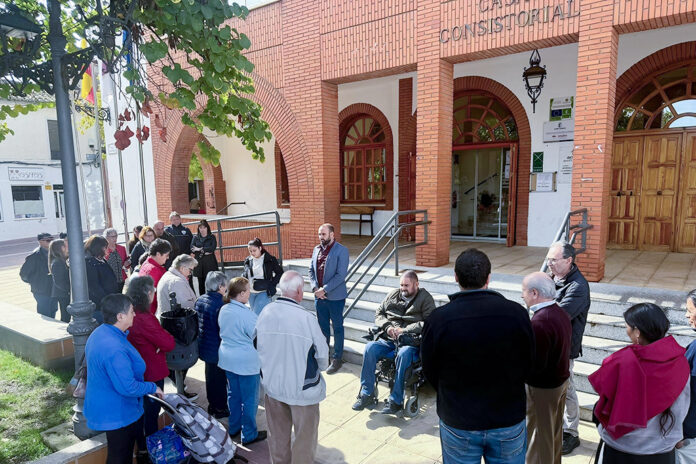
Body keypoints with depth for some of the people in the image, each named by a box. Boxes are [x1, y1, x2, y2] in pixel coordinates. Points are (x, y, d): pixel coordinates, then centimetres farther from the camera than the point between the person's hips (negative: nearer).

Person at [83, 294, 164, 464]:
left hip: (104, 409, 10)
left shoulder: (99, 332, -1)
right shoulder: (115, 349, -35)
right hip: (117, 414, -10)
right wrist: (153, 388, -16)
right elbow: (128, 388, -33)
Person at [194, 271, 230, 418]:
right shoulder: (219, 305, -27)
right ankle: (220, 409, 23)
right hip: (217, 349, -8)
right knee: (220, 378, 9)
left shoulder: (200, 300, -1)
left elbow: (196, 322, 11)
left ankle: (212, 405, 38)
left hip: (204, 346, 8)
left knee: (210, 376, 23)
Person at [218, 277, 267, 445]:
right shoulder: (246, 314, -26)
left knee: (233, 394, 22)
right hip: (247, 362, -8)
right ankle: (249, 435, 19)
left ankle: (234, 427, 37)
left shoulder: (223, 310, -2)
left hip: (227, 359, 8)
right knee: (250, 399, 7)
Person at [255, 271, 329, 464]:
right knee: (305, 433, 16)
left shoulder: (265, 312, -11)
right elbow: (322, 353, -14)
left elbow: (258, 345, 1)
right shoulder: (306, 318, -24)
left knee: (277, 430, 24)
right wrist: (319, 368, 8)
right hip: (302, 387, -5)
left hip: (271, 383, 5)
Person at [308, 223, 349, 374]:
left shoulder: (341, 250, -11)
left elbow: (341, 275, -17)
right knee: (323, 327, 17)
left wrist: (324, 289, -18)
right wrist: (315, 288, -6)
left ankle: (337, 359, 18)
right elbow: (311, 270, 10)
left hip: (335, 297, -5)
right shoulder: (316, 249, 8)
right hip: (319, 296, 6)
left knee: (337, 328, 7)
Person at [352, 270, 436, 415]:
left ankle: (396, 400, -26)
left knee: (403, 354, -37)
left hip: (411, 342, -4)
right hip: (388, 339, 4)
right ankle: (366, 394, -15)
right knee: (370, 348, -23)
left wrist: (404, 330, -14)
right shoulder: (393, 295, 18)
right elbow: (379, 313, 18)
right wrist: (387, 327, -3)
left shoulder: (425, 298, 4)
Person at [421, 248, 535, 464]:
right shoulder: (517, 313, -16)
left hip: (457, 423, -1)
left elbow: (430, 373, -5)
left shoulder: (438, 319, -19)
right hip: (509, 420, 1)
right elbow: (528, 367, -2)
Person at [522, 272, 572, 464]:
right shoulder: (561, 313, -1)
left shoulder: (539, 322, -30)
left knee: (539, 437, 10)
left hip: (541, 390, -9)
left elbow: (535, 366, -29)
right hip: (561, 381, 9)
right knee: (555, 432, 26)